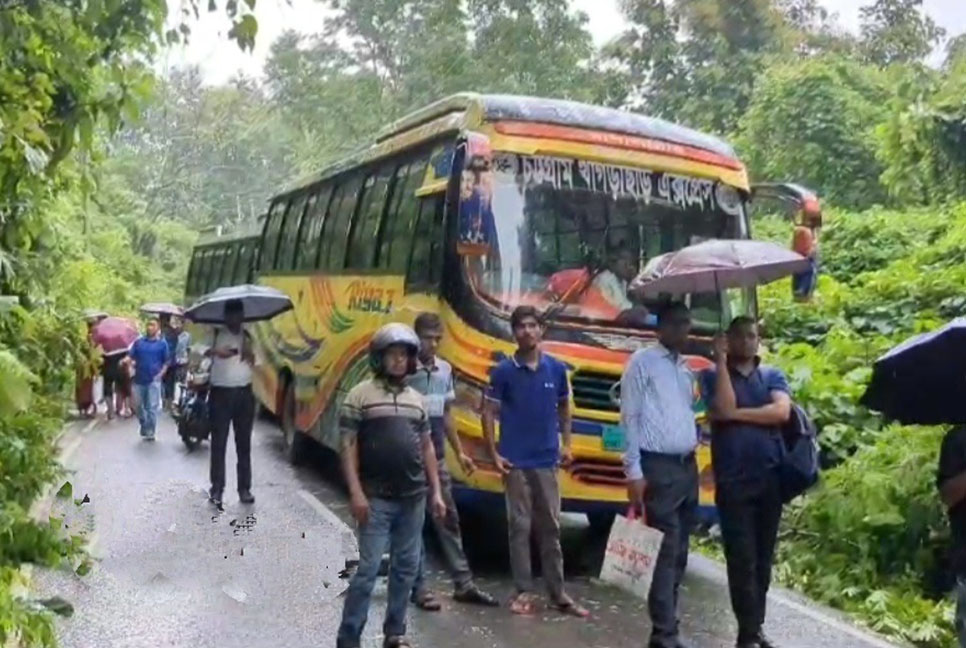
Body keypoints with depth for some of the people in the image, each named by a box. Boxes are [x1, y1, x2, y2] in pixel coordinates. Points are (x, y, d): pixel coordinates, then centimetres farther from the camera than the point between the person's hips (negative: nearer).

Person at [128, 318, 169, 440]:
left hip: (154, 380, -3)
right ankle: (143, 428, 29)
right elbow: (130, 356, 2)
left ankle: (150, 432, 3)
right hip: (139, 379, 3)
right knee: (139, 406, 12)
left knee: (152, 407, -4)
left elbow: (166, 362, 4)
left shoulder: (162, 343, 2)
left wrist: (160, 374, -9)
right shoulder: (139, 341, 7)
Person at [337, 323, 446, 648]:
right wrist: (356, 492, -15)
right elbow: (348, 445, -7)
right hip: (377, 498, -5)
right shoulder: (360, 394, -3)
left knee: (406, 567, 11)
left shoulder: (416, 399, 13)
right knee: (369, 568, -6)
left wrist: (436, 492, 11)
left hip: (414, 498, 5)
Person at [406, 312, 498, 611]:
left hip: (437, 458, 6)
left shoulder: (445, 369, 7)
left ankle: (464, 584, 19)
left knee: (448, 519, 11)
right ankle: (419, 587, 13)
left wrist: (459, 452, 15)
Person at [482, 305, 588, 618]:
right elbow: (489, 413, -1)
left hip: (547, 460, 2)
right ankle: (524, 591, 14)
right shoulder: (503, 371, -5)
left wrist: (566, 445, 6)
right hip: (516, 462, -2)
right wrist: (493, 454, -7)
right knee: (520, 526, 4)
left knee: (551, 527, 8)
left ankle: (558, 593, 17)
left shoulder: (556, 369, 2)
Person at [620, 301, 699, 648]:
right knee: (666, 550, -8)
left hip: (688, 466, 8)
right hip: (659, 467, -7)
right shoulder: (642, 362, -4)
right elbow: (630, 419, -9)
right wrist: (634, 472, -14)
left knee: (680, 552, 10)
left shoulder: (686, 369, 17)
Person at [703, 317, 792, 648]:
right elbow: (724, 409, -13)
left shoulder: (773, 376, 12)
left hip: (770, 478, 3)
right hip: (733, 480, -3)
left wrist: (738, 414, -9)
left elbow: (781, 412, -6)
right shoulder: (713, 375, 6)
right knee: (741, 558, -4)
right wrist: (721, 362, -10)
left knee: (763, 558, 9)